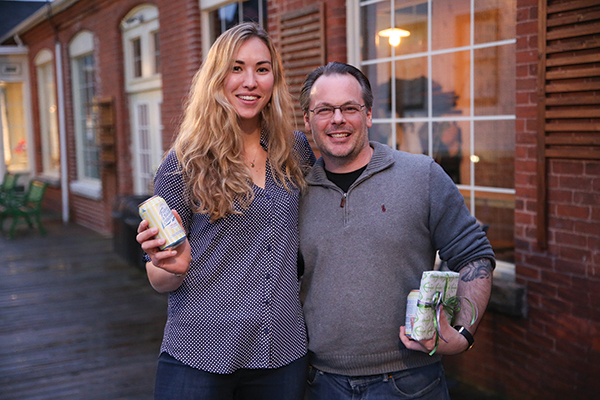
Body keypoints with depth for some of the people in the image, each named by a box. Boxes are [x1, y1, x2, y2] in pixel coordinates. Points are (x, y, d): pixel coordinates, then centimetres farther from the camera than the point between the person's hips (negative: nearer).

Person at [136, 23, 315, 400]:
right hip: (199, 357, -3)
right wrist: (175, 266, -23)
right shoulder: (185, 163, -6)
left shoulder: (297, 150, 3)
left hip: (284, 353, 3)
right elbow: (160, 281, -2)